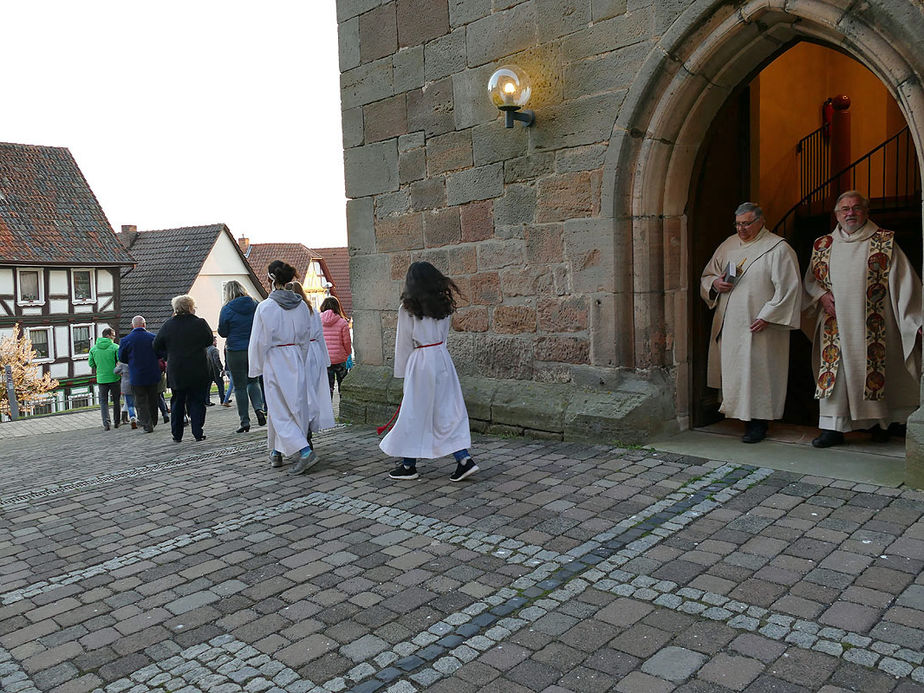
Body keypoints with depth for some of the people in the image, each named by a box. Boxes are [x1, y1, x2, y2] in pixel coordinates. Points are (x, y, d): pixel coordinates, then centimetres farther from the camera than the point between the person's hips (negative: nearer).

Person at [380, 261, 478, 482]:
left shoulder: (407, 309, -8)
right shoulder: (444, 305, 6)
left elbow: (403, 344, -3)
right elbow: (443, 335, 11)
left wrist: (402, 370, 5)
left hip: (420, 362, -5)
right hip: (442, 358, 5)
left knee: (414, 413, 5)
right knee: (447, 410, 7)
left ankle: (409, 465, 16)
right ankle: (464, 459, 0)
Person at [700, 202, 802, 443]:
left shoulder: (778, 249, -5)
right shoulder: (728, 245, 12)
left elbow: (789, 287, -10)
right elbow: (707, 275, 19)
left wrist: (767, 316, -16)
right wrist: (715, 284, -5)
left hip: (757, 325, -5)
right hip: (728, 322, 6)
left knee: (756, 371, -2)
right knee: (731, 368, 9)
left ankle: (758, 422, 7)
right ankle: (732, 410, 23)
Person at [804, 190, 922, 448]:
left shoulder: (884, 242, 1)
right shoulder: (822, 245, 9)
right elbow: (810, 280, 18)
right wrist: (821, 295, -4)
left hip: (872, 326, -2)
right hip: (835, 325, 2)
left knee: (875, 368, 5)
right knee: (834, 371, 0)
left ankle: (879, 422, 24)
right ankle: (833, 427, 5)